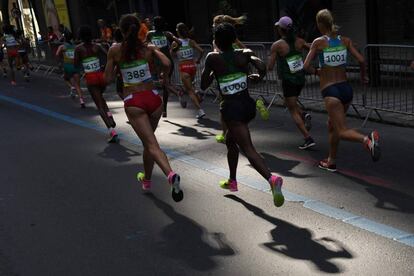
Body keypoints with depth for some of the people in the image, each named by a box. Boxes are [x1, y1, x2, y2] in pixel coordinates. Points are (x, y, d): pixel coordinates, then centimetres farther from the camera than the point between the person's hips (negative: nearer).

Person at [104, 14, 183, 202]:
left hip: (133, 102, -3)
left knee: (152, 145, -8)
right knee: (148, 141, 22)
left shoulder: (115, 50, -2)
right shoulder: (149, 48, 1)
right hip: (153, 98, 3)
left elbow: (108, 78, 2)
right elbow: (166, 63, -14)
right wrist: (165, 77, 5)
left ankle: (171, 175, -32)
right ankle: (146, 180, 37)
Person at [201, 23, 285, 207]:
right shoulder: (245, 54, 3)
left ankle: (271, 178, -34)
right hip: (248, 104, 6)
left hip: (231, 107, -6)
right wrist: (258, 77, 8)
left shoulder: (213, 58, -3)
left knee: (248, 148, -12)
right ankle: (232, 181, 37)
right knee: (230, 141, 26)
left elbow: (204, 85, 2)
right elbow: (262, 67, -12)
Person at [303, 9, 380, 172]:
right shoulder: (345, 40, 5)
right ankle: (331, 162, 33)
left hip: (330, 91, -6)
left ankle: (367, 139, -38)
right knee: (332, 126, 24)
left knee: (342, 131, -9)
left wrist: (316, 72, 11)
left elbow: (306, 66, -9)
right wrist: (363, 76, 17)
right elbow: (361, 60, -1)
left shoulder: (318, 42, -5)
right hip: (346, 88, 6)